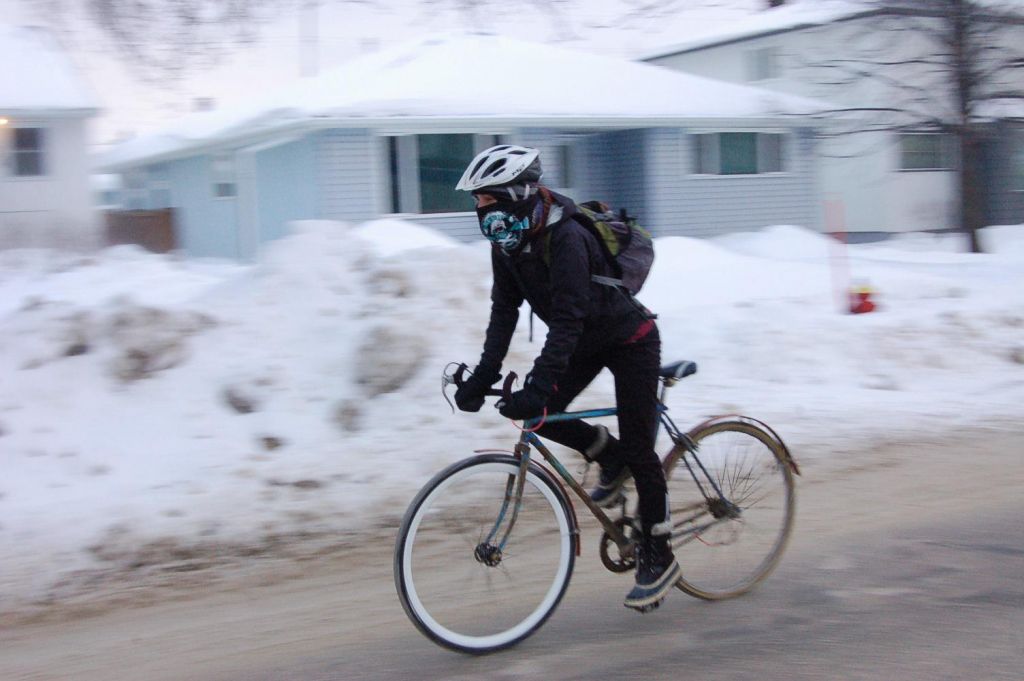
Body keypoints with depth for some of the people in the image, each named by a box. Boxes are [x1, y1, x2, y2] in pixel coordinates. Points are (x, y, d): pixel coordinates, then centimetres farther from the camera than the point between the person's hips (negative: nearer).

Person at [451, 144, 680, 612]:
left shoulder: (565, 239, -32)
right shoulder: (508, 243, -7)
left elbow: (567, 318, -38)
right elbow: (504, 310, -7)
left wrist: (537, 386, -45)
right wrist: (484, 375, -17)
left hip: (630, 341, -8)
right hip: (588, 343, 8)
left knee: (637, 448, -6)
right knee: (541, 414, -9)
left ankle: (658, 557, 7)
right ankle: (610, 459, 16)